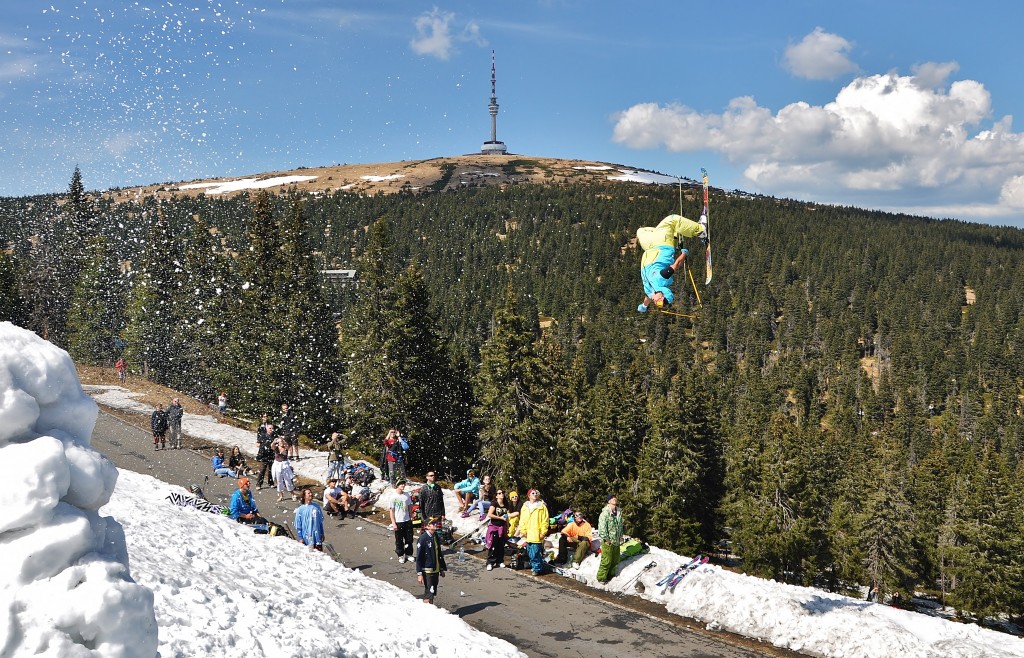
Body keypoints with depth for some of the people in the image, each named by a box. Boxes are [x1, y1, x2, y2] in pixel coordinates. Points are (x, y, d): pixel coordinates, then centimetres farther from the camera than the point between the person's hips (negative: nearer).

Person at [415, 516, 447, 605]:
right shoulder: (423, 539, -15)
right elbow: (418, 557, -15)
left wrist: (442, 569, 20)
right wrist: (419, 573, -17)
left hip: (435, 570, 8)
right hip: (427, 571, -8)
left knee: (432, 593, 14)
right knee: (429, 593, -9)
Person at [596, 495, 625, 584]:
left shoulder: (619, 513, 8)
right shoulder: (605, 513, -16)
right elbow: (602, 527, -19)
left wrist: (620, 536, 16)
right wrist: (606, 539, -17)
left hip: (616, 541, 7)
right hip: (608, 541, -7)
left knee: (615, 560, 16)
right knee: (606, 560, -5)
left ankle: (611, 574, 33)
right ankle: (601, 577, 7)